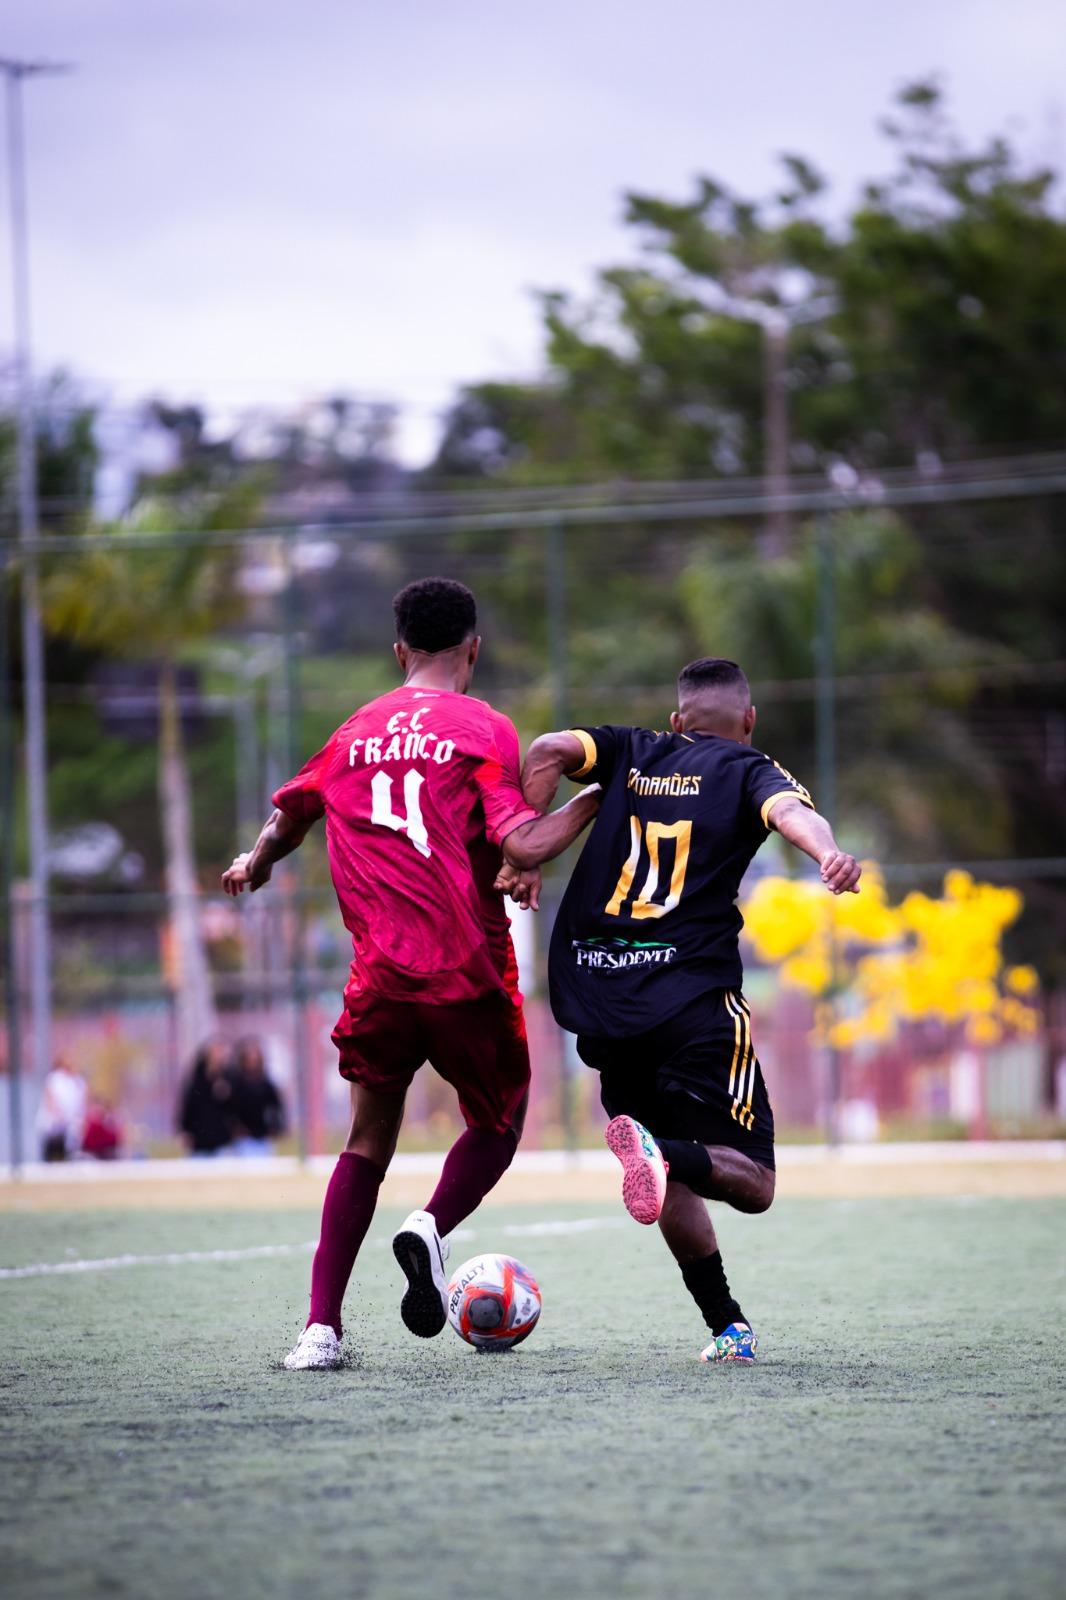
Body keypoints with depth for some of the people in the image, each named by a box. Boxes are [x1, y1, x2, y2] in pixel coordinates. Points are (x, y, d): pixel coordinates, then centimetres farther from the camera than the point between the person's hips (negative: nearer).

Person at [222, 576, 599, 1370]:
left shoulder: (357, 730, 12)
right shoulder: (483, 729, -3)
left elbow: (291, 812, 28)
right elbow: (517, 843, -16)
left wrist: (257, 864, 49)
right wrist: (597, 798, -4)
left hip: (381, 973, 4)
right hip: (469, 974, -3)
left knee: (369, 1140, 15)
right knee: (498, 1124, 17)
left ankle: (322, 1327, 2)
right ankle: (431, 1228, -13)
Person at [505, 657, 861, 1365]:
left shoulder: (633, 753, 17)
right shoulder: (749, 770, 8)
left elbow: (549, 751, 0)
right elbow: (791, 811, -15)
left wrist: (521, 854, 4)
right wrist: (830, 852, -35)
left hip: (595, 999, 4)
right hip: (693, 997, -4)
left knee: (675, 1178, 19)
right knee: (752, 1183, -3)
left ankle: (728, 1325, 9)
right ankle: (661, 1149, -32)